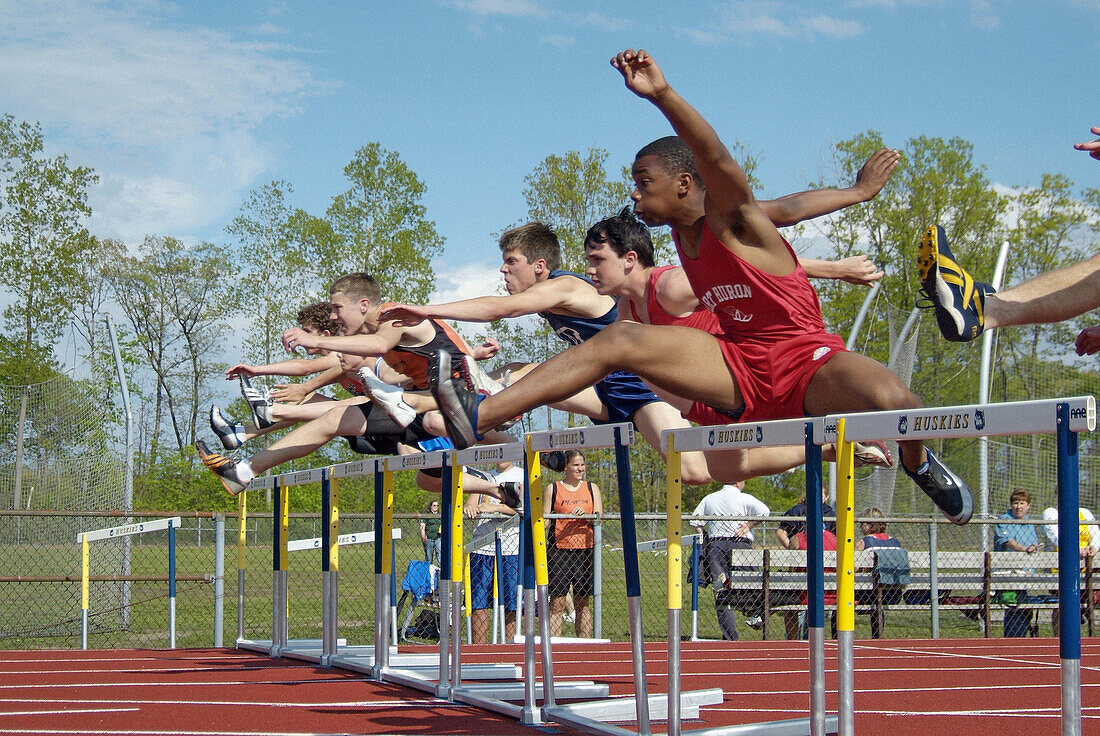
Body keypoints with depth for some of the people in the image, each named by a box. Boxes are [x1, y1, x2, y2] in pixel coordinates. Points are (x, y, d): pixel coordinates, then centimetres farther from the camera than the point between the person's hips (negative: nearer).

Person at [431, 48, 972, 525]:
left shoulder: (732, 221, -12)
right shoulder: (683, 235, 9)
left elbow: (719, 161, -34)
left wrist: (662, 95, -47)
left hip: (805, 360, -6)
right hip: (738, 370, 6)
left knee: (890, 399, -36)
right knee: (618, 340, -10)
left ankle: (918, 463, 4)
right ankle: (480, 417, -18)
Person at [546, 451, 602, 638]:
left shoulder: (592, 489, 11)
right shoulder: (553, 489, 5)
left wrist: (585, 515, -16)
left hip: (585, 550, 2)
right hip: (559, 550, -2)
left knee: (583, 604, 5)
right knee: (557, 603, -5)